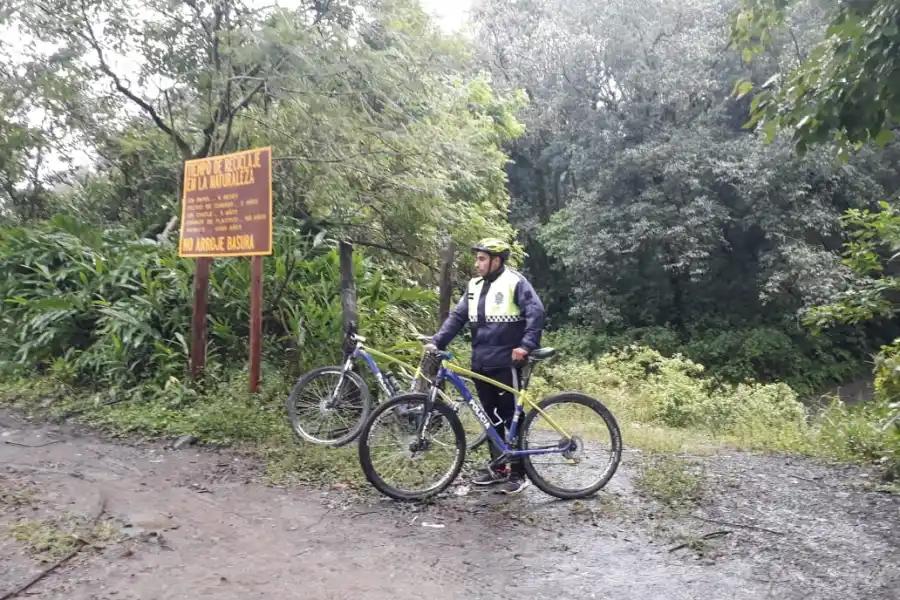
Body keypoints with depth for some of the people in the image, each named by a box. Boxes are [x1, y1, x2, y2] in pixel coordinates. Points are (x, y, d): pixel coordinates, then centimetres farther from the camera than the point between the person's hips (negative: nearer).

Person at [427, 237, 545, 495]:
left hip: (507, 363, -7)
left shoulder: (514, 281, -7)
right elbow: (457, 317, 11)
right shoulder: (475, 286, 13)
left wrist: (526, 345, -25)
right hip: (481, 363, 7)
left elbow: (536, 312, -14)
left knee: (511, 416, -1)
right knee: (490, 416, 13)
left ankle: (519, 472, 8)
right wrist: (436, 342, -1)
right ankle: (498, 468, 24)